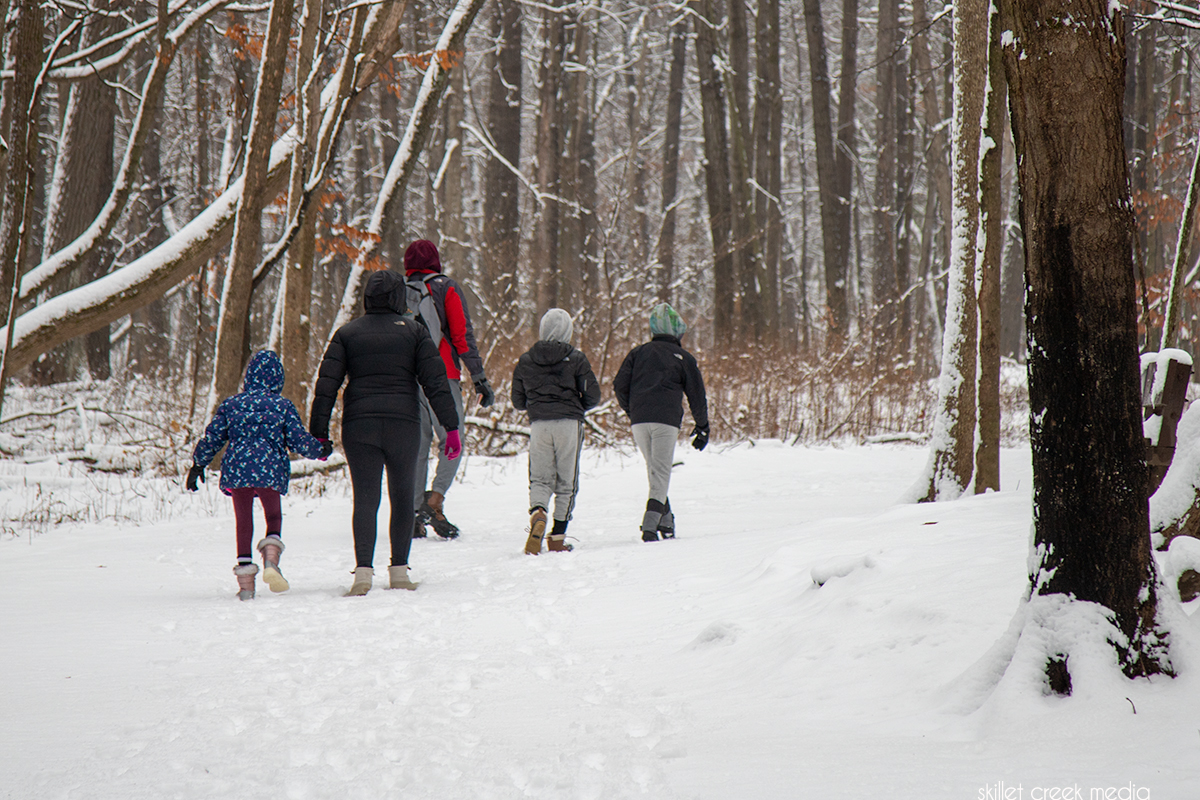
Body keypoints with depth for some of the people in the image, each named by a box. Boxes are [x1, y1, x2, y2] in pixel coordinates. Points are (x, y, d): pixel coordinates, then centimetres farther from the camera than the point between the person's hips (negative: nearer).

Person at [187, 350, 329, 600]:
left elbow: (211, 439, 10)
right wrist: (321, 450, 20)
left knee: (243, 523, 12)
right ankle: (270, 560, -10)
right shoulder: (283, 406, 2)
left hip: (236, 469, 1)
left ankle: (245, 585, 9)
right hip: (271, 471, -1)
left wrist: (198, 464, 23)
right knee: (274, 516, 18)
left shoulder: (230, 405, 7)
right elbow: (300, 441, 1)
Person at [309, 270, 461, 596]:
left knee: (365, 498, -1)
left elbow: (326, 385, 1)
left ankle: (363, 570, -16)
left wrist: (318, 433, 3)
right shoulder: (413, 331, 6)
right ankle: (399, 572, 10)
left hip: (359, 425, 0)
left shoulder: (347, 333, 7)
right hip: (403, 423, 0)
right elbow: (435, 381, -1)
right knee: (402, 496, 12)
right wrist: (451, 427, 0)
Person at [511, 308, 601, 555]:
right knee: (566, 481, 7)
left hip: (538, 424, 1)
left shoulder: (525, 361, 5)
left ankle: (537, 513, -25)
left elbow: (518, 402, 10)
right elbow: (592, 396, -2)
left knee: (540, 478, 7)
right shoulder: (576, 359, -2)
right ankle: (558, 538, 5)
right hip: (569, 423, -1)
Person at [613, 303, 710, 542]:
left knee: (655, 470, 17)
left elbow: (620, 385, 9)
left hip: (639, 421, 3)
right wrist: (702, 426, 21)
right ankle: (650, 526, -19)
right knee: (661, 473, -4)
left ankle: (666, 521, 14)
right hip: (667, 419, -3)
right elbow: (696, 395, 10)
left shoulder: (638, 352, 14)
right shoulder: (684, 358, 8)